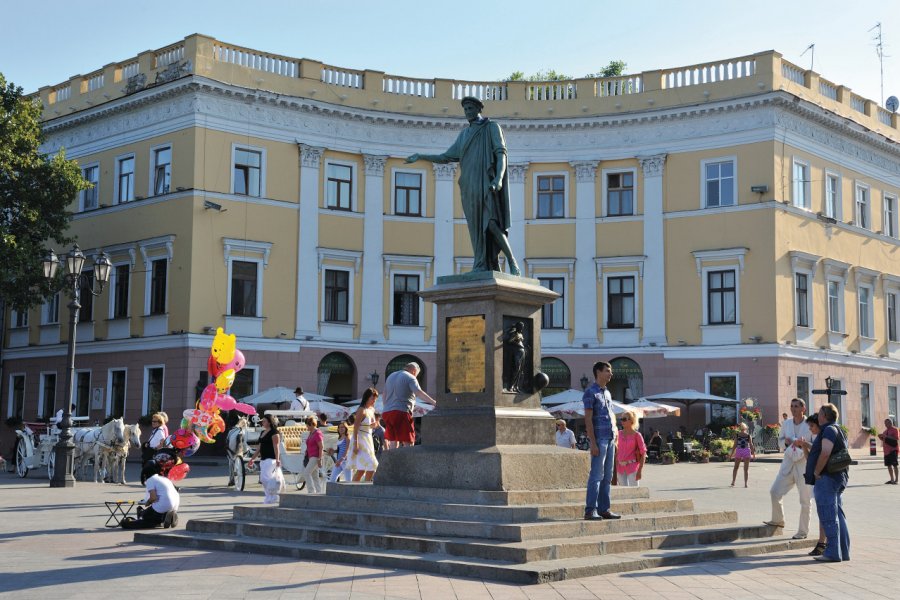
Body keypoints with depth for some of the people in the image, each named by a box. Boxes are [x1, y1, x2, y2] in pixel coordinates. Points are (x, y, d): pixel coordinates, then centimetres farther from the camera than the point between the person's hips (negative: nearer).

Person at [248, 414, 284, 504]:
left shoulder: (274, 432, -8)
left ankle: (271, 498, -11)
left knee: (266, 478, -16)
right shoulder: (263, 432, 18)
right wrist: (252, 459, 24)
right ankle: (269, 498, 12)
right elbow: (259, 447, 24)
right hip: (263, 459, 9)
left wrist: (277, 459, -28)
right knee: (263, 479, 7)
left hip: (271, 459, -9)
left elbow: (276, 447, -18)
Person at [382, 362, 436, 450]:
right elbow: (419, 393, -18)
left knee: (393, 443, 12)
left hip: (387, 412, 7)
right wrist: (434, 403, -26)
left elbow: (385, 396, 27)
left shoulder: (390, 376, 22)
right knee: (408, 442, -8)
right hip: (402, 412, -7)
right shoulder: (410, 378, -2)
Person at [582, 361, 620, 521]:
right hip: (599, 439, -8)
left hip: (610, 439, 8)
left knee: (607, 476, 9)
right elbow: (588, 419, -12)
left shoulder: (607, 393, 19)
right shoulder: (590, 392, -6)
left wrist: (615, 428, 9)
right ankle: (590, 511, -8)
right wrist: (593, 442, -18)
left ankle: (604, 509, 14)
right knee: (596, 475, -9)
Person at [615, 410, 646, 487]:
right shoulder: (620, 434, 7)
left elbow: (643, 453, -6)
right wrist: (615, 468, 11)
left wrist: (640, 470, -11)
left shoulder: (636, 435, -6)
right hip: (620, 467, 4)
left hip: (632, 466, -4)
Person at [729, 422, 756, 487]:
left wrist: (732, 453, 2)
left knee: (736, 467, 14)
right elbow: (751, 445, -1)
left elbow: (735, 445, -2)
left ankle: (733, 482, 12)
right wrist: (753, 454, 6)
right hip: (746, 451, 0)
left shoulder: (737, 435, 1)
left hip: (738, 451, 0)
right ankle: (745, 483, -2)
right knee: (746, 469, 4)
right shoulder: (748, 435, 2)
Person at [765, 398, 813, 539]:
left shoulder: (810, 425, -7)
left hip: (804, 465, -4)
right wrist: (786, 442, -6)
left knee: (804, 500, 3)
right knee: (775, 492, -2)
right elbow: (780, 442, 16)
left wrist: (803, 444, -23)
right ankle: (778, 520, 21)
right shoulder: (786, 424, 8)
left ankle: (803, 531, 13)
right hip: (788, 463, 4)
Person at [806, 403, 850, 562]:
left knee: (828, 517, -9)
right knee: (838, 516, 12)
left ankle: (832, 553, -8)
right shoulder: (838, 431, 20)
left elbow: (825, 453, -24)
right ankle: (844, 552, 15)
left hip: (826, 478, -11)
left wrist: (816, 473, -16)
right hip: (838, 478, 11)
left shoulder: (829, 430, -13)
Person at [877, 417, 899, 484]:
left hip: (893, 450, -8)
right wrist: (881, 437, 6)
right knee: (889, 465, 9)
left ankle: (896, 480, -5)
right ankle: (892, 479, 15)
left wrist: (886, 436, -20)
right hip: (886, 450, 8)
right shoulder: (886, 431, 19)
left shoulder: (895, 430, -5)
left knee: (894, 465, -7)